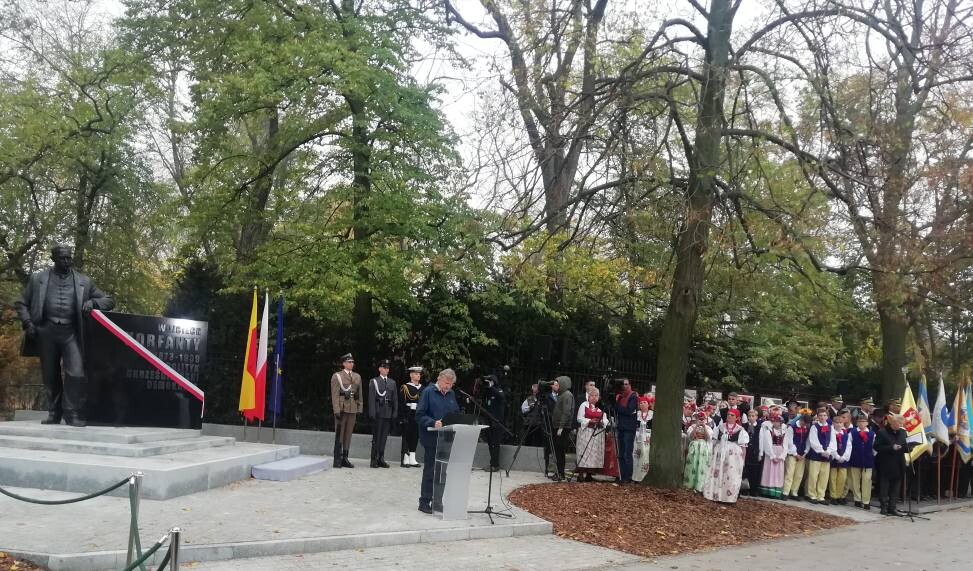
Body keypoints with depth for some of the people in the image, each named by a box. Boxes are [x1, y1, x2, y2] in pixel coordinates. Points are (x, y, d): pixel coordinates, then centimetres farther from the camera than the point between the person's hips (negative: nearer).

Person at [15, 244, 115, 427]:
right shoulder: (38, 279, 10)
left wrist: (92, 302, -10)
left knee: (76, 373, -13)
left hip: (71, 332, -1)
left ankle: (73, 414, -6)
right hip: (47, 331, 1)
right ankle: (54, 413, 20)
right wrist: (27, 323, -5)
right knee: (50, 376, 8)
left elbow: (109, 301, 11)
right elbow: (21, 304, 12)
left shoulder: (84, 281, 10)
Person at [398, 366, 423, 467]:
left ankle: (412, 460, 16)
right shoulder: (405, 388, -4)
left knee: (415, 438, 9)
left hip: (418, 416, 5)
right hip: (408, 416, -5)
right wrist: (403, 418, -15)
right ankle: (404, 460, 4)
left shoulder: (422, 388, 12)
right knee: (406, 437, -1)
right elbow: (401, 404, -9)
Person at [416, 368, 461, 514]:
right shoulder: (428, 392, -6)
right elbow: (419, 415, -12)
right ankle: (424, 502, 8)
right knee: (430, 470, -1)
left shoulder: (451, 394, 12)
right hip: (431, 438, -6)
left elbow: (457, 414, 19)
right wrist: (433, 423, -27)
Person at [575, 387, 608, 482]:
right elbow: (580, 418, -3)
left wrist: (601, 422, -11)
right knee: (584, 453, -9)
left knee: (595, 453, 1)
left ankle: (589, 475, 8)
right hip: (586, 432, -4)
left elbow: (605, 420, 10)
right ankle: (581, 474, -8)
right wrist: (590, 421, -16)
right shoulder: (584, 405, 4)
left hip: (598, 433, 4)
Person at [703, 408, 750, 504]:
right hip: (719, 455, 4)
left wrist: (743, 459, -5)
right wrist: (713, 453, 8)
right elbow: (715, 442, 14)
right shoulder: (720, 427, 9)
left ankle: (729, 497, 3)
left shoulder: (740, 430, -2)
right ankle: (716, 496, 11)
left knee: (731, 477, -2)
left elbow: (743, 447, -2)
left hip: (733, 457, -3)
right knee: (717, 475, 3)